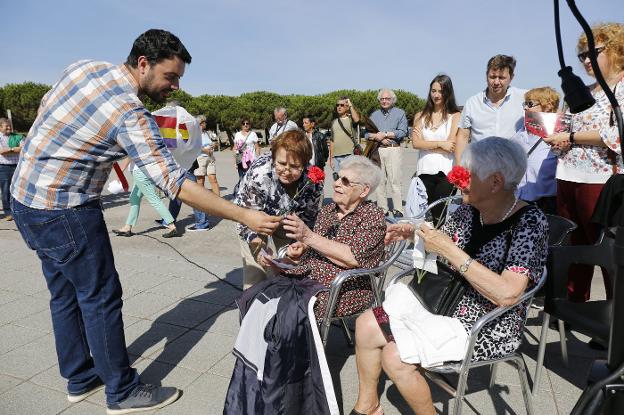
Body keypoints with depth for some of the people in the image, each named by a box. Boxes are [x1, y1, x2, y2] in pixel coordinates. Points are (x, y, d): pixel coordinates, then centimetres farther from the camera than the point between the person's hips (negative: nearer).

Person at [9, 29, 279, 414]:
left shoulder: (85, 66, 2)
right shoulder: (131, 116, -24)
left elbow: (44, 106, 17)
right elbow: (175, 183, -29)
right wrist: (244, 216, -29)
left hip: (26, 196, 9)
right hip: (64, 212, -9)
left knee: (66, 294, 17)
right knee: (101, 297, 2)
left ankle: (80, 378, 33)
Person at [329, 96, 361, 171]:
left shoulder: (350, 119, 2)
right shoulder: (334, 122, 17)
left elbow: (356, 119, -25)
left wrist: (351, 105, -12)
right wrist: (331, 158, 13)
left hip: (349, 156, -5)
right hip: (336, 157, 5)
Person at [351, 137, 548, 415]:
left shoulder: (529, 222, -20)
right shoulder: (469, 210, -1)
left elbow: (507, 295, -30)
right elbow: (442, 246, 16)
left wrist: (450, 251, -30)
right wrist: (414, 233, -3)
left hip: (488, 328, -7)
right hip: (447, 305, 7)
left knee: (395, 357, -21)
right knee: (366, 325, -1)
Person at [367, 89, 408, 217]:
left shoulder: (400, 113, 9)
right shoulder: (374, 115, 20)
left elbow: (402, 132, -5)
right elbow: (367, 134, 10)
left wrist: (385, 134, -7)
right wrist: (379, 137, -8)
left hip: (393, 150, -3)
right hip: (377, 150, 4)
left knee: (395, 181, -8)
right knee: (379, 181, 1)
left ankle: (398, 210, -6)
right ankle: (382, 209, 6)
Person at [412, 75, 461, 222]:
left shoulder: (456, 116, 3)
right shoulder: (420, 116, 13)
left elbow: (452, 146, -8)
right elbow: (416, 143, 0)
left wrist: (426, 144, -3)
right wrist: (440, 144, -7)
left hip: (445, 171, -3)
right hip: (425, 170, 3)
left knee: (440, 216, -4)